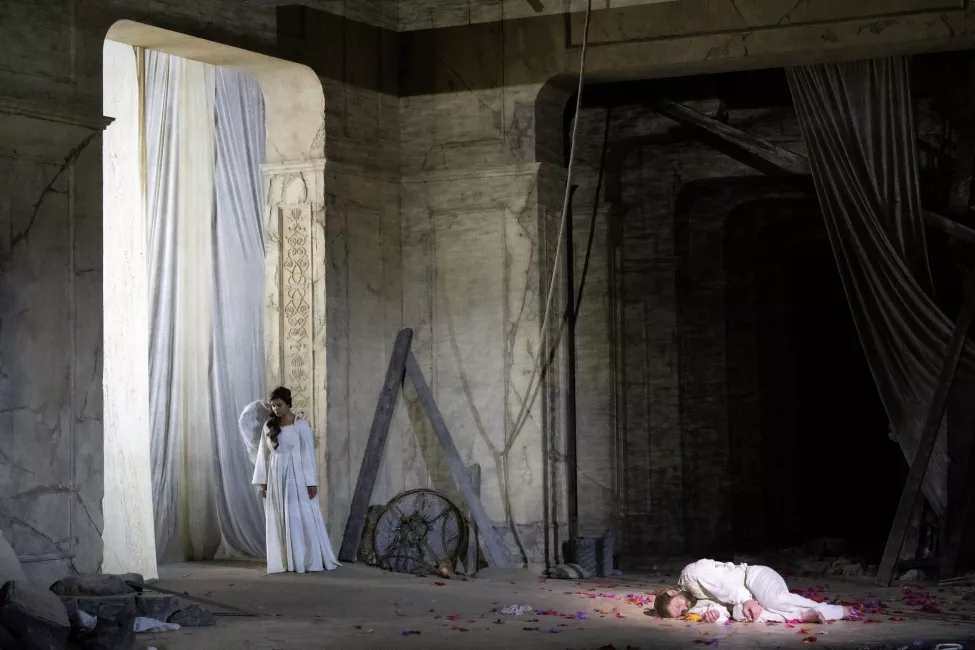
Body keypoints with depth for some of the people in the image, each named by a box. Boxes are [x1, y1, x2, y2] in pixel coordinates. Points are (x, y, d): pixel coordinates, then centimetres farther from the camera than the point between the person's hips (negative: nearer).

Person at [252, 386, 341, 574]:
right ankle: (284, 562, 10)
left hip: (296, 477, -4)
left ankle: (312, 562, 0)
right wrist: (262, 482, 4)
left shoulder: (301, 425, -4)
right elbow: (263, 455, 9)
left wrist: (311, 482, -10)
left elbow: (308, 454, -6)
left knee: (303, 519, -4)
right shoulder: (269, 426, 7)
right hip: (276, 479, 4)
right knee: (279, 521, 5)